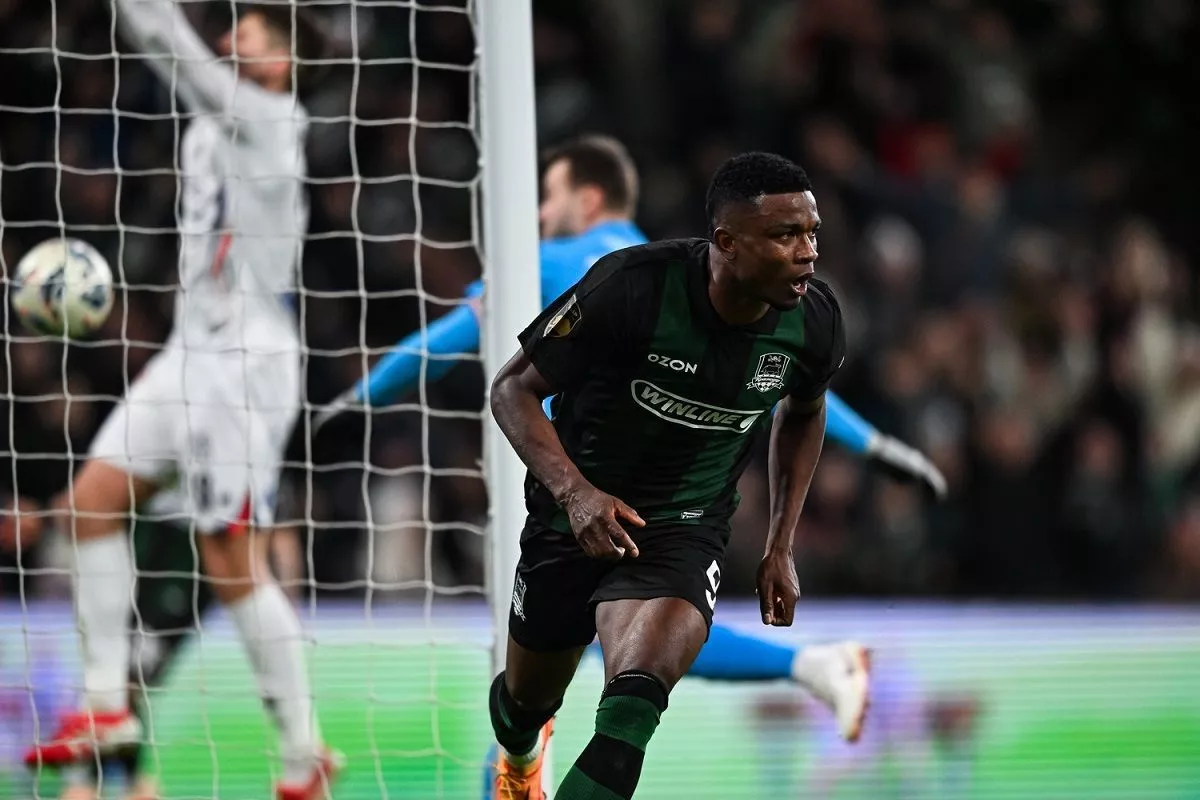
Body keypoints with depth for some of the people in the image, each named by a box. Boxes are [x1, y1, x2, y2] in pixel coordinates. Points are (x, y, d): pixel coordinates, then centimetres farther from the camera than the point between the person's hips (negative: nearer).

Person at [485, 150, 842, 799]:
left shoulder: (813, 320, -13)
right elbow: (514, 389, -16)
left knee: (632, 706, -28)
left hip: (685, 528, 1)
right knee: (528, 700, 21)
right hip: (577, 518, -1)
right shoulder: (633, 286, -26)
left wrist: (781, 545, 10)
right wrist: (574, 491, -31)